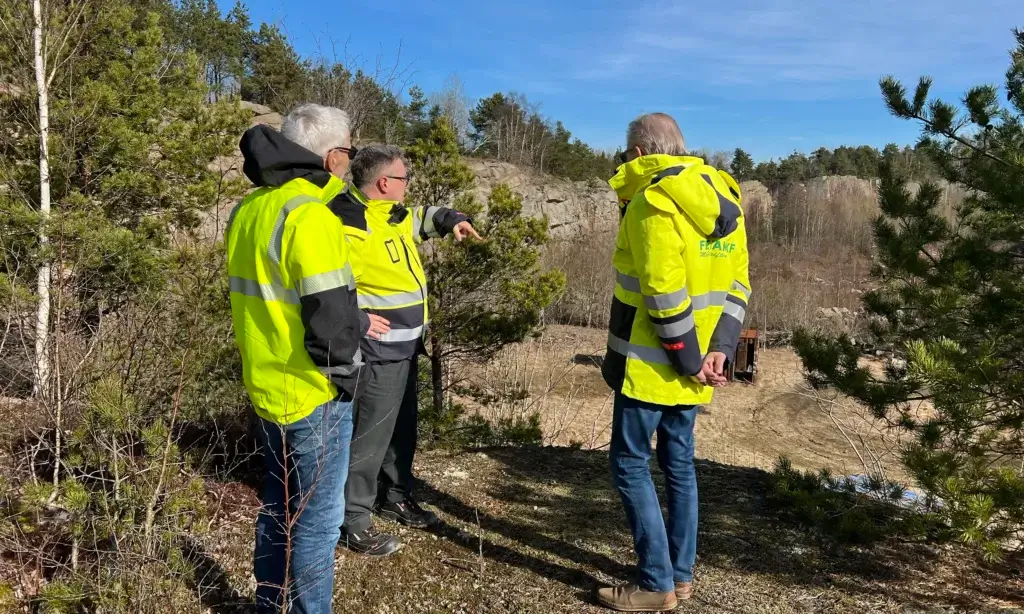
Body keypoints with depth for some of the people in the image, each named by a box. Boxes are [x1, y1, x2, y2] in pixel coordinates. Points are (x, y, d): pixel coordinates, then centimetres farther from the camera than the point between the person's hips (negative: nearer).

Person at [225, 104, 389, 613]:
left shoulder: (248, 210, 8)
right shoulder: (310, 214, -21)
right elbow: (328, 315, -25)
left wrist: (355, 322, 16)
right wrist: (345, 373, -7)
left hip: (265, 387, 9)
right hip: (312, 395, -9)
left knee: (277, 504, 23)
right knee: (317, 517, 6)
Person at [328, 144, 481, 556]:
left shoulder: (394, 214, 7)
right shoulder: (346, 226, -22)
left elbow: (421, 219, 30)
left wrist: (450, 220, 11)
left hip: (405, 347, 10)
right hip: (378, 352, -10)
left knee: (402, 429, 21)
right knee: (370, 436, -1)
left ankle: (395, 497, 39)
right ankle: (354, 522, 13)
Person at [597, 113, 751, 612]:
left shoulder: (652, 202, -17)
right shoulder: (722, 199, 9)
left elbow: (665, 295, -23)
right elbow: (736, 286, 5)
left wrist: (690, 359, -14)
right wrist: (720, 349, -2)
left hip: (652, 364, -8)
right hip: (691, 362, 8)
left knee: (630, 464, 3)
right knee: (679, 464, 16)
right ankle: (680, 574, 26)